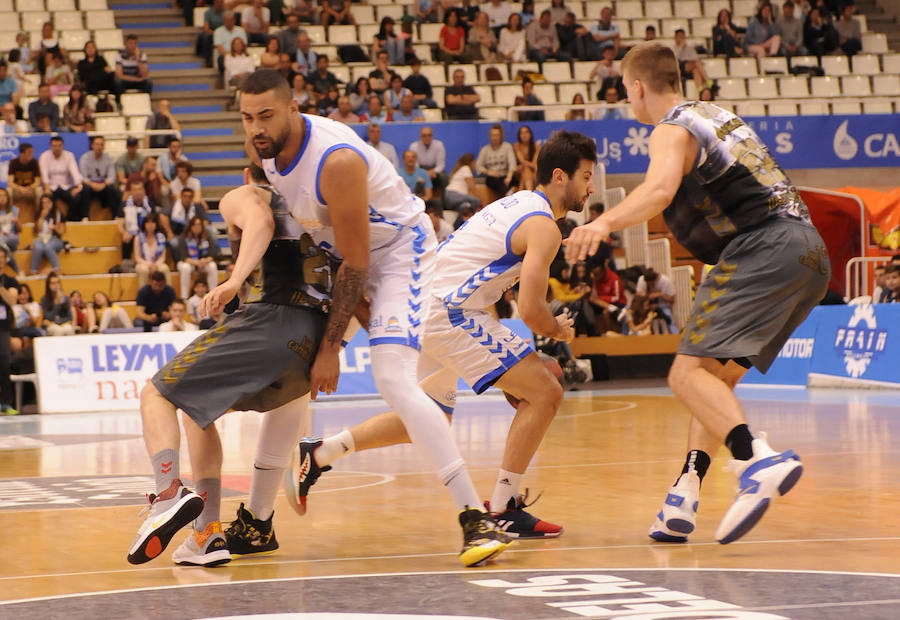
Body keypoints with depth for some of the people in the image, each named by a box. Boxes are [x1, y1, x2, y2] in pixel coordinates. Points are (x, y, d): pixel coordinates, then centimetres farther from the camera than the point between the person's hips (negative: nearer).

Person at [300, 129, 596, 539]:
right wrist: (557, 331, 1)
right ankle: (502, 510, -8)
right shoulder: (543, 226, -12)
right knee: (545, 394, -10)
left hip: (428, 304, 10)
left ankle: (317, 455, 27)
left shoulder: (517, 203, 18)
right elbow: (530, 309, -17)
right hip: (450, 312, -10)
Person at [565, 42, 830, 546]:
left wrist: (605, 223, -37)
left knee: (690, 373, -17)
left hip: (763, 249, -9)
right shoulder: (717, 114, 26)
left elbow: (660, 189, -24)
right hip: (810, 252, 9)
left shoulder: (672, 131, -1)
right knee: (717, 378, 17)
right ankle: (685, 495, 6)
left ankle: (760, 461, -39)